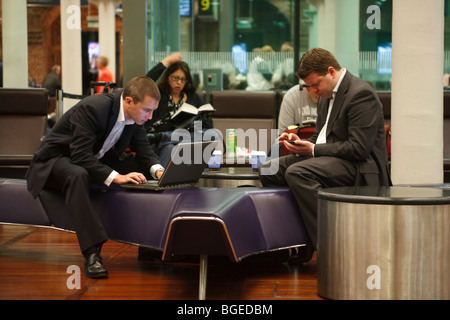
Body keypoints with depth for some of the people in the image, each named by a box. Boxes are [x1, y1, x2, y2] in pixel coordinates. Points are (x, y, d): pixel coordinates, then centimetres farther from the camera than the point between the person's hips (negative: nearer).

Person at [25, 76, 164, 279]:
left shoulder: (135, 114, -7)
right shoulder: (92, 108, -30)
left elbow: (143, 148, 3)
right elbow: (80, 156, -34)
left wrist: (157, 170, -18)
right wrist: (116, 177, -43)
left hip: (97, 161, 7)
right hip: (57, 160, -7)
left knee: (146, 171, -11)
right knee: (78, 175, -42)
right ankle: (91, 254, -47)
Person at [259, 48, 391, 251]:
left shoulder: (361, 94, -15)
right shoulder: (327, 95, 16)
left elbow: (359, 149, -21)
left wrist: (313, 150, -18)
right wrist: (301, 144, 0)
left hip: (357, 166, -10)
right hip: (325, 158, 10)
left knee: (297, 172, -31)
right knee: (269, 171, -3)